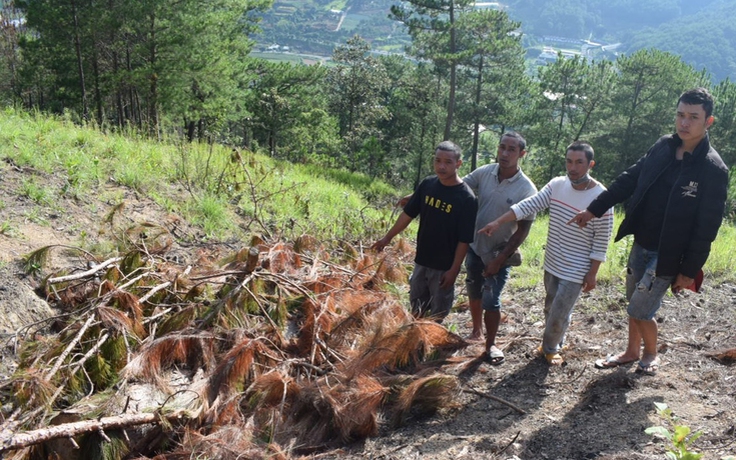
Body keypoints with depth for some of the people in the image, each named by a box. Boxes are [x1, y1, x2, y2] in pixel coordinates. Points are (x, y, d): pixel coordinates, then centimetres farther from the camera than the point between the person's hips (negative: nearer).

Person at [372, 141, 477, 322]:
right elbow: (408, 214, 6)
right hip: (422, 260, 5)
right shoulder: (427, 185, -4)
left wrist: (453, 270, -17)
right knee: (417, 308, 19)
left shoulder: (466, 198, -19)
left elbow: (464, 240, -17)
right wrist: (387, 238, 9)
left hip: (444, 266, -5)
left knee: (437, 313, 11)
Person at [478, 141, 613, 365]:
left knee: (559, 315, 2)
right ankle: (554, 343, 42)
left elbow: (601, 241, -14)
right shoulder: (557, 185, -4)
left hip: (575, 271, -5)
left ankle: (550, 348, 28)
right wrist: (498, 222, -19)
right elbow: (529, 205, -10)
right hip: (552, 263, 5)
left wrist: (592, 274, -12)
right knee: (551, 308, 20)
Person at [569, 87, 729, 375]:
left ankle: (651, 354, 27)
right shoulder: (663, 147, -1)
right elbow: (629, 180, 7)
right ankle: (632, 352, 41)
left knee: (640, 310, -1)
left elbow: (707, 228, -16)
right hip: (640, 244, 6)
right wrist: (594, 209, 5)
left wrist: (689, 271, -14)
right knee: (635, 303, 20)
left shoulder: (714, 170, -18)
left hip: (667, 255, -6)